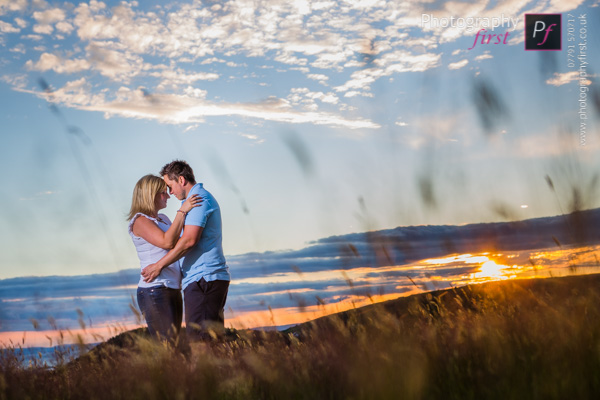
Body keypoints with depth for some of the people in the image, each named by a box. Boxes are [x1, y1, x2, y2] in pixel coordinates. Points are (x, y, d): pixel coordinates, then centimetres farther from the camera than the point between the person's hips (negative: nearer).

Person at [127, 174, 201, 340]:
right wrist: (182, 211, -16)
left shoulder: (163, 219, 19)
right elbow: (167, 242, -21)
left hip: (173, 290, 9)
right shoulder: (140, 220, -7)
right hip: (154, 291, -9)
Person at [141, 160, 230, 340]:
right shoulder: (204, 198, 23)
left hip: (202, 278, -11)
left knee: (199, 340, -12)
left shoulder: (199, 198, -10)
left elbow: (189, 240, -19)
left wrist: (159, 265, -13)